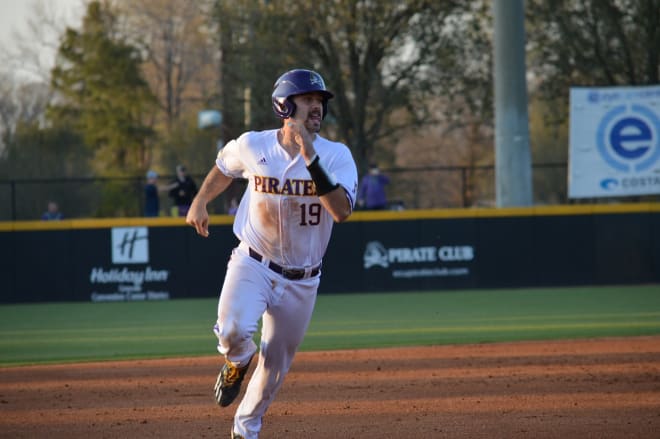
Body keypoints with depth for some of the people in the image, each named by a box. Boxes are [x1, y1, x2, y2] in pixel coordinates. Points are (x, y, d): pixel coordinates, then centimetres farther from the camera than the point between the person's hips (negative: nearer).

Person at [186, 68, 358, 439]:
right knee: (233, 332, -28)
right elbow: (224, 166, 16)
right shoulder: (252, 145, -8)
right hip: (252, 265, -1)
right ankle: (239, 361, 9)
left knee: (275, 366, 11)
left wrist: (310, 159, -34)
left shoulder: (337, 156, -12)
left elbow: (342, 211, -29)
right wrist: (200, 202, 15)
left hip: (301, 280, 1)